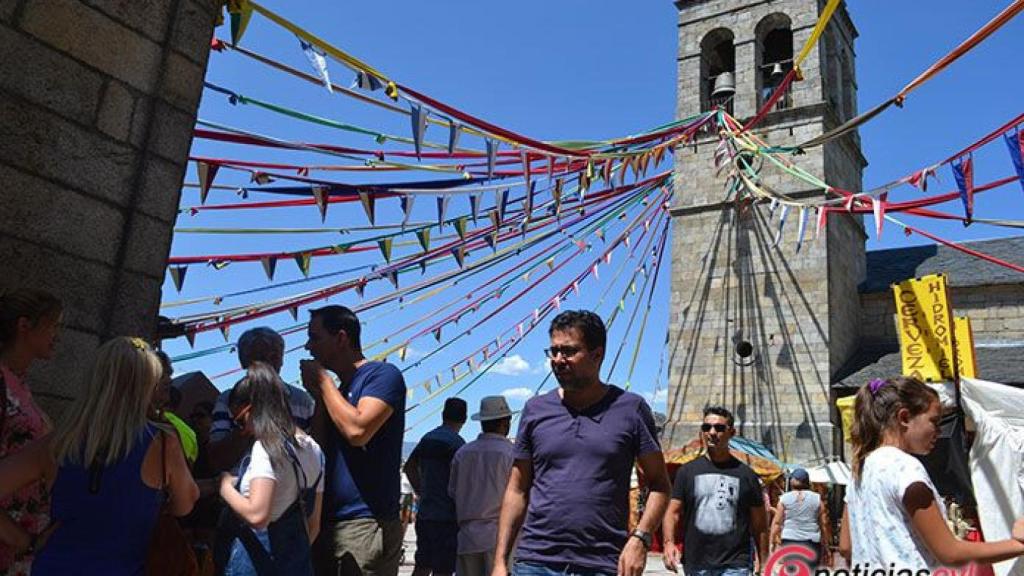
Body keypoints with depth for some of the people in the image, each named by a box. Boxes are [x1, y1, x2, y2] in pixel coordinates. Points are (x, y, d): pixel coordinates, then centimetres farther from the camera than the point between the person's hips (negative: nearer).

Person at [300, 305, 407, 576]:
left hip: (365, 523, -8)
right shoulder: (336, 389, 18)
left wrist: (322, 380, -9)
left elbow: (357, 431, -22)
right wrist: (317, 396, 3)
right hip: (330, 523, 8)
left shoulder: (383, 374, -6)